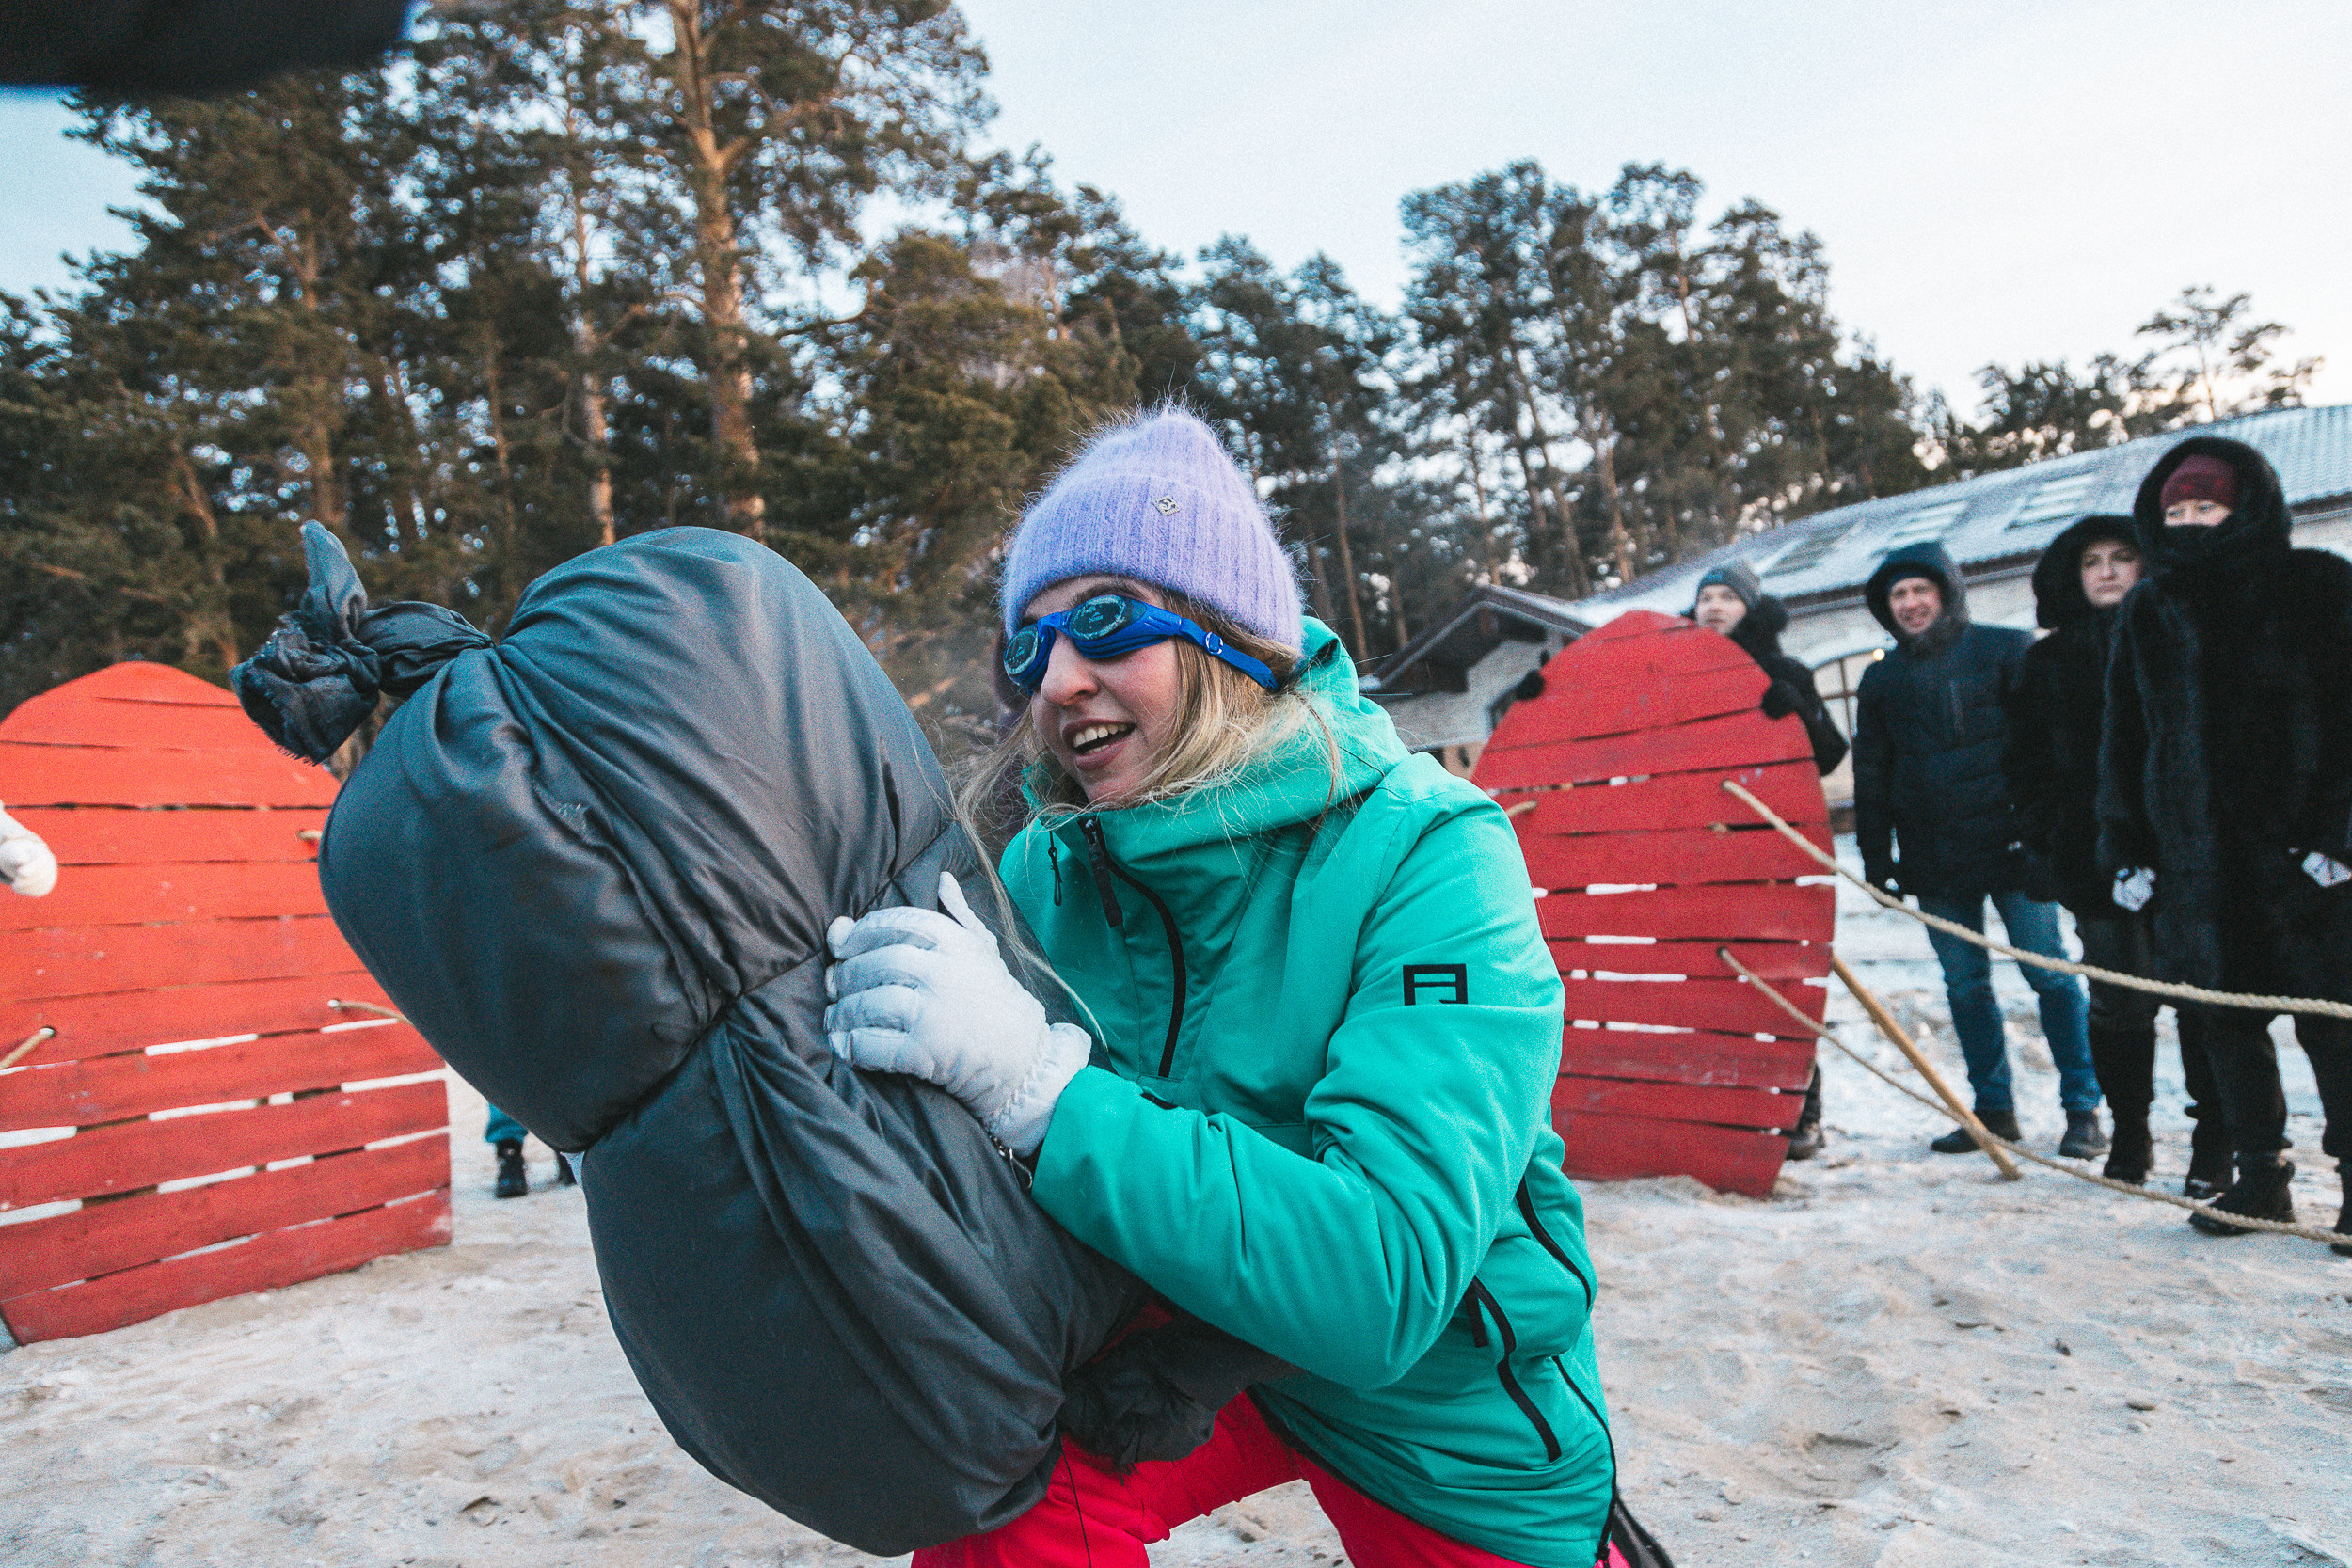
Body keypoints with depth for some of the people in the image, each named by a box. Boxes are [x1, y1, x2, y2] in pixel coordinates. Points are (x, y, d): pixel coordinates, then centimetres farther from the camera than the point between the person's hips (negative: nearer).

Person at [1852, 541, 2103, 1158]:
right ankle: (1993, 1109, 19)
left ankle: (2083, 1108, 11)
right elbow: (1871, 776, 14)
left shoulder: (2008, 650, 1)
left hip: (2010, 846, -3)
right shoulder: (1881, 680, 11)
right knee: (1965, 985, 8)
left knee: (2050, 975, 0)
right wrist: (1876, 857, 9)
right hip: (1933, 859, 4)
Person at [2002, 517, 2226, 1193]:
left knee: (2199, 996, 1)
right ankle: (2129, 1137, 18)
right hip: (2095, 855, 1)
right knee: (2120, 1003, 4)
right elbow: (2026, 762, 13)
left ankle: (2214, 1144, 12)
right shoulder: (2047, 660, 11)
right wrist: (2043, 841, 3)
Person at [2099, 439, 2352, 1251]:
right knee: (2229, 1018, 8)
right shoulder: (2147, 614, 12)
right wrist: (2126, 848, 8)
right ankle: (2260, 1178, 20)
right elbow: (2124, 739, 13)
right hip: (2196, 853, 4)